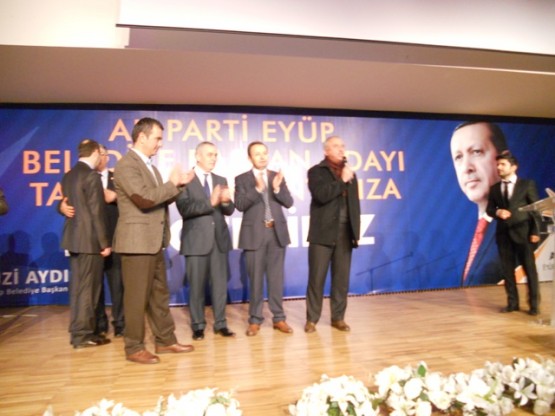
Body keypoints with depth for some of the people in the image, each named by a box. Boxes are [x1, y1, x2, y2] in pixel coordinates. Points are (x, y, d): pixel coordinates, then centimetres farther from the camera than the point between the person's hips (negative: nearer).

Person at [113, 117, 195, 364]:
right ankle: (134, 348, 13)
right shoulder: (126, 165, -13)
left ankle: (165, 340, 25)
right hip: (137, 240, -9)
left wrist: (178, 185, 2)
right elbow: (145, 198, -24)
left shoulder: (149, 165, 18)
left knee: (160, 293, 14)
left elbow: (160, 198, 17)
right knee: (137, 296, 0)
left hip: (154, 240, 10)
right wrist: (172, 183, -13)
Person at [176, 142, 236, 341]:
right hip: (196, 240, -4)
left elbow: (229, 210, 8)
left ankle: (220, 323, 18)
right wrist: (210, 202, -24)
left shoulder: (221, 180, 14)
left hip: (219, 238, 4)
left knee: (220, 283, 8)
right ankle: (198, 325, 17)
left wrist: (226, 201, -14)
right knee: (197, 285, 5)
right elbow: (185, 209, -16)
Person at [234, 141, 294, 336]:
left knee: (276, 277, 8)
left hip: (277, 232, 2)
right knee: (256, 279, 4)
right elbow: (240, 205, -11)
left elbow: (289, 202, 2)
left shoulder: (277, 176, 10)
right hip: (254, 234, -2)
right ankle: (255, 320, 15)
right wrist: (257, 189, -23)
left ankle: (279, 318, 17)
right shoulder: (242, 179, 2)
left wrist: (277, 188, -16)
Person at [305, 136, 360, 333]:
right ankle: (312, 319, 10)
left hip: (345, 233, 4)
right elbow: (321, 195, -18)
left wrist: (356, 231, 7)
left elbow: (355, 204, 15)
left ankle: (338, 317, 17)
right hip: (323, 233, -4)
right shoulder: (316, 171, 1)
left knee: (342, 278, 6)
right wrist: (342, 181, -13)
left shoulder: (350, 173, 17)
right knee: (317, 278, 0)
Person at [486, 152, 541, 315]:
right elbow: (489, 209, 9)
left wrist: (535, 231, -8)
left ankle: (534, 304, 11)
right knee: (507, 269, 5)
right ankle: (512, 303, 12)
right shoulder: (494, 188, 12)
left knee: (529, 268, 1)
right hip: (503, 233, 3)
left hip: (522, 232, -3)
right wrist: (497, 212, -15)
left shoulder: (527, 184, 2)